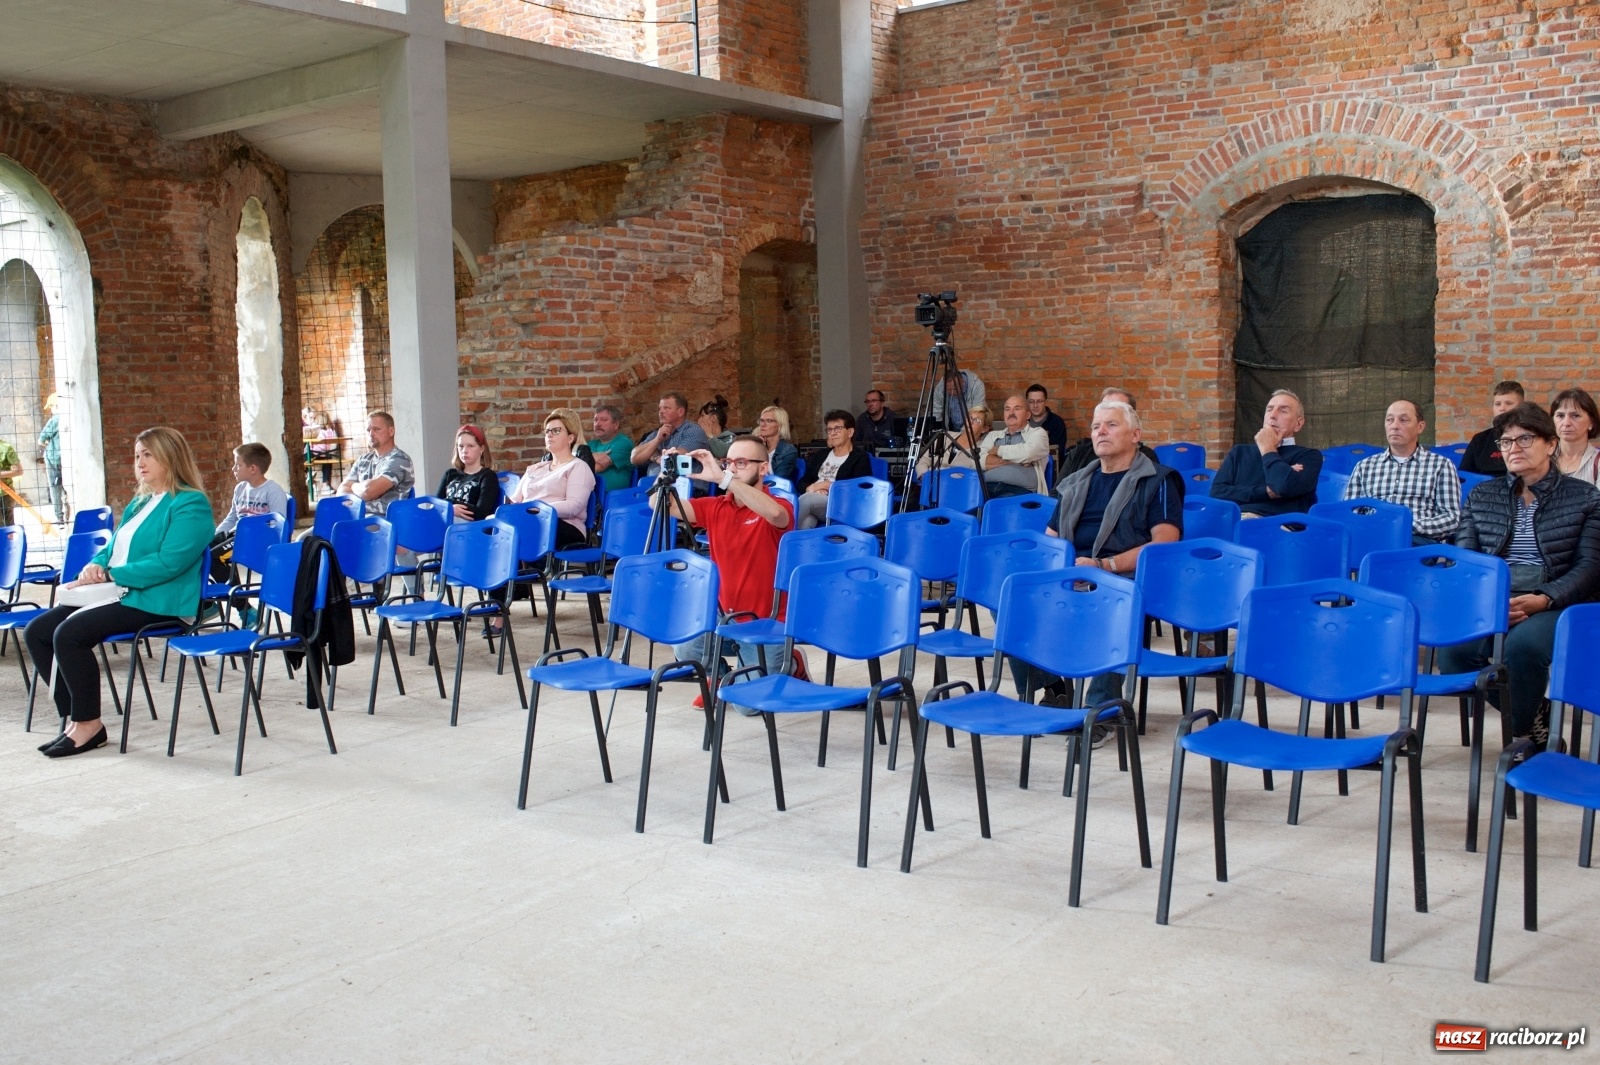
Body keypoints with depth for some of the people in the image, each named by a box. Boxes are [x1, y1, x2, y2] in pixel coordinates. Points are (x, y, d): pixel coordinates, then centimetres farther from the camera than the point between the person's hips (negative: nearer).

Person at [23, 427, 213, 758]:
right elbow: (113, 548, 25)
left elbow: (169, 563, -20)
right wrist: (95, 566, 0)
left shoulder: (190, 504, -10)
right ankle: (73, 718, -1)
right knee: (36, 632, -1)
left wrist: (110, 575, -17)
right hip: (119, 595, 10)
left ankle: (89, 724, -12)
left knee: (69, 633, -26)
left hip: (156, 603, -10)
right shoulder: (140, 502, 20)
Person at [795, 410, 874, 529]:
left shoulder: (860, 458, 10)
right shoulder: (820, 455, 27)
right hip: (812, 503, 4)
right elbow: (801, 483, 20)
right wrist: (810, 488, -4)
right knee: (805, 521, -36)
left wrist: (827, 485, -7)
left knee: (805, 500, -37)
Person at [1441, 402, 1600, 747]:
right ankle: (1536, 715, -6)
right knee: (1453, 650, -30)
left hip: (1555, 605, -2)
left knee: (1522, 645, -38)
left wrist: (1543, 599, -17)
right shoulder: (1481, 496, 20)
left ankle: (1524, 732, -11)